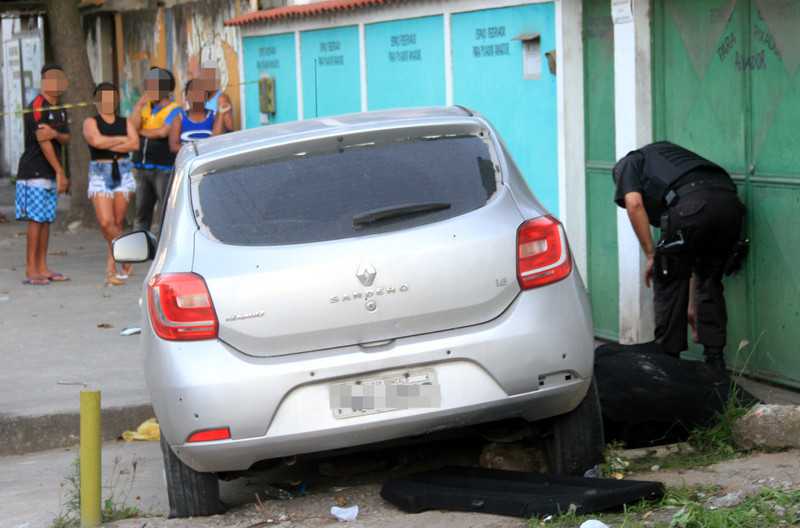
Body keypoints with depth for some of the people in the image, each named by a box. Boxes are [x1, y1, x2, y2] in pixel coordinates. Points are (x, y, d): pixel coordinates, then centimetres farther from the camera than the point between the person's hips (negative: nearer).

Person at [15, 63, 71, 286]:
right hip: (34, 171, -8)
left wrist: (55, 133, -18)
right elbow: (42, 141, -16)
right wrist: (60, 172, -16)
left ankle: (42, 268, 12)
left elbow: (66, 139, 7)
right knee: (36, 219, -9)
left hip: (50, 173, 8)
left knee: (46, 219, 8)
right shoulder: (37, 106, -11)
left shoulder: (60, 109, 15)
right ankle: (30, 271, -7)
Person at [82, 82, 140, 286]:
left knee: (118, 222, -2)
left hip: (123, 172, 2)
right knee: (105, 222, -14)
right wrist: (121, 139, -3)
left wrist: (108, 145, -8)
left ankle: (111, 265, 11)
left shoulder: (125, 122, 13)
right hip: (100, 175, -2)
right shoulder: (91, 122, 6)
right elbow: (96, 140, -15)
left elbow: (135, 144, -4)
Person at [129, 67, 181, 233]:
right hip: (142, 168, 6)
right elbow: (132, 126, -1)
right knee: (142, 212, 9)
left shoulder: (173, 110, -3)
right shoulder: (143, 108, 16)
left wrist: (142, 132, -1)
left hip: (164, 169, -6)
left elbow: (163, 132, -16)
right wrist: (140, 103, -3)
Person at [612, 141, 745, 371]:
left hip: (692, 204, -6)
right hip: (730, 201, 6)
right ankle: (715, 361, 23)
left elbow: (634, 204, 1)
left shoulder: (626, 164, 27)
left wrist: (651, 255, 8)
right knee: (710, 283, 24)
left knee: (668, 283, 14)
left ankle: (668, 358, 19)